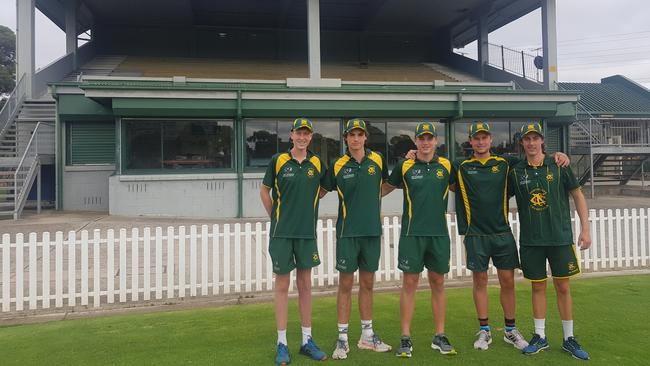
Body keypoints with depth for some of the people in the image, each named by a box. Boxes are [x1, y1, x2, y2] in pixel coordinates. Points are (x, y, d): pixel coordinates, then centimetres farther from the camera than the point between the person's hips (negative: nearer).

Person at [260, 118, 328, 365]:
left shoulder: (317, 163, 4)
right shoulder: (278, 160, -3)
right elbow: (264, 191, 6)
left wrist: (307, 203, 10)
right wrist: (275, 217, 5)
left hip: (307, 232, 3)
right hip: (281, 233, -2)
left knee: (305, 285, 10)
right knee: (282, 285, 4)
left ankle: (307, 340, 21)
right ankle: (282, 344, 13)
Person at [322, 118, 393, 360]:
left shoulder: (377, 160, 3)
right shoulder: (338, 165, -3)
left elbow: (387, 183, 21)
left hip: (372, 231, 2)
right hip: (347, 232, -2)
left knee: (367, 284, 12)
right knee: (346, 284, 2)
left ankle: (367, 335, 24)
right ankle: (342, 339, 12)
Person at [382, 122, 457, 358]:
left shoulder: (446, 166, 6)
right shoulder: (404, 166, 1)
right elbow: (385, 188, 12)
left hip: (439, 233, 2)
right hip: (412, 233, -2)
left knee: (438, 283, 9)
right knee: (409, 283, 0)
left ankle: (439, 337, 21)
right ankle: (406, 339, 9)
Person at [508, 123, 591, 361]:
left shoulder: (558, 166, 0)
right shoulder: (516, 172, 2)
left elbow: (577, 195, 4)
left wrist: (585, 229, -1)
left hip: (560, 237, -1)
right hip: (531, 240, 1)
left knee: (563, 287, 5)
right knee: (538, 287, 8)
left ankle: (569, 339, 19)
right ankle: (540, 337, 20)